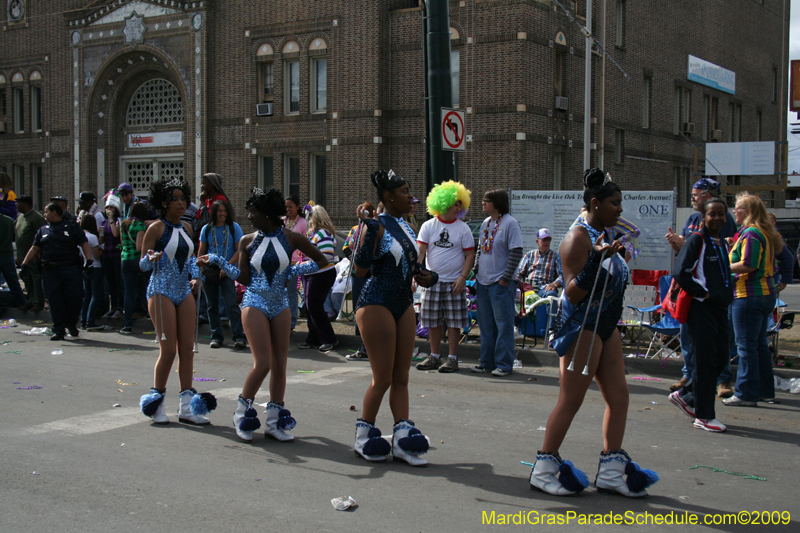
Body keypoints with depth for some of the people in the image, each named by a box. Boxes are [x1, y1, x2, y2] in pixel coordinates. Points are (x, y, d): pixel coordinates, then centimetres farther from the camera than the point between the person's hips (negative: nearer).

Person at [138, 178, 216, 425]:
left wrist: (196, 276, 5)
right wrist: (151, 258, -27)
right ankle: (157, 400, 12)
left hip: (184, 292, 6)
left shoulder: (187, 228, 11)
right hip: (162, 291, -6)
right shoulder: (156, 228, -7)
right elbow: (143, 264, -6)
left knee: (187, 349, 3)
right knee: (168, 349, -7)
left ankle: (186, 406, 9)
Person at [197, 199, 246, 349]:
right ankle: (216, 336, 16)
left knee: (231, 304, -11)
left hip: (227, 272, -3)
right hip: (209, 271, 3)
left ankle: (239, 337, -10)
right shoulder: (207, 229, 7)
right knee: (212, 305, 7)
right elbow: (201, 252, 12)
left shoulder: (234, 227, 1)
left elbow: (239, 250, -2)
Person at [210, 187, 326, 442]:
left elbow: (321, 261, 6)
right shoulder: (248, 241, 1)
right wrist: (216, 260, 0)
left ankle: (274, 421, 15)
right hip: (255, 304, -2)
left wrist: (296, 270, -5)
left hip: (280, 305, 2)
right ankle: (242, 412, 9)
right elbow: (244, 278, 2)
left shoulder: (291, 238, -1)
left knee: (280, 365, 4)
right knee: (263, 364, -11)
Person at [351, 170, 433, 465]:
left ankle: (402, 439, 11)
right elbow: (360, 270, -18)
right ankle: (363, 437, 15)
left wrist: (420, 275, 8)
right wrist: (366, 230, -18)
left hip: (404, 305, 8)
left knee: (401, 378, 7)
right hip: (376, 305, -8)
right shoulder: (378, 226, -13)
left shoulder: (406, 226, 12)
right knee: (382, 379, -2)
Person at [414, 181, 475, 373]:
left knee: (454, 322, -1)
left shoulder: (463, 228, 0)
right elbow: (420, 251, -1)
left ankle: (452, 358, 7)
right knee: (433, 321, 6)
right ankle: (435, 357, 17)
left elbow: (470, 254, 0)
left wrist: (463, 277, -10)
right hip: (432, 281, 2)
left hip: (454, 282, -2)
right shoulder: (428, 226, 4)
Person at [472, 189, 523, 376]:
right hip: (483, 282, 8)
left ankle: (504, 364, 5)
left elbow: (516, 253, -13)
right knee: (485, 324, 12)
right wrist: (477, 271, 12)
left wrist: (506, 278, -14)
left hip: (501, 283, -7)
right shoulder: (485, 224, 12)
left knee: (503, 324, -2)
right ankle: (487, 361, 21)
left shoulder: (510, 223, -10)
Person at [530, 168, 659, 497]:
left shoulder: (602, 237, 15)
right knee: (570, 400, -4)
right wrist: (596, 260, -30)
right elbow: (573, 293, -22)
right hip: (581, 327, -10)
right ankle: (544, 467, 8)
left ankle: (611, 469, 15)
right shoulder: (578, 238, -15)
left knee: (619, 396, 7)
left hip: (605, 327, 10)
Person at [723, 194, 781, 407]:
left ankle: (746, 394, -2)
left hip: (749, 295, -10)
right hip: (766, 293, 10)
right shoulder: (766, 233, 15)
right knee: (760, 344, 16)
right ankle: (765, 390, 22)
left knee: (746, 345, -5)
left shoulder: (750, 233, -15)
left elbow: (748, 265, -23)